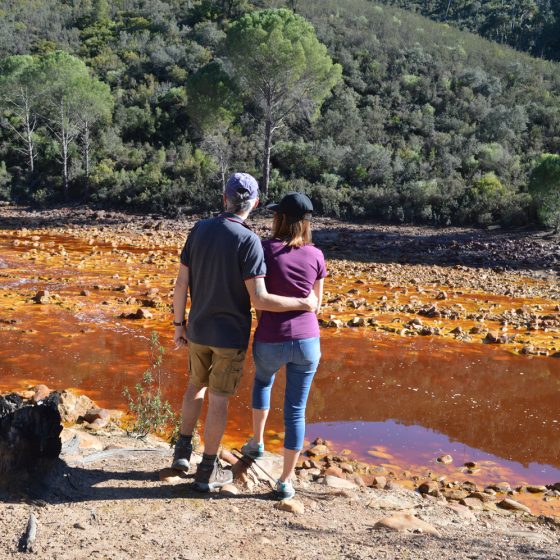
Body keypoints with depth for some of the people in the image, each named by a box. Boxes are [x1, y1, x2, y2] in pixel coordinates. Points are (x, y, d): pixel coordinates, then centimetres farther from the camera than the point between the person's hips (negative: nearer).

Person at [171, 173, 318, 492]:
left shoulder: (200, 230, -4)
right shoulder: (248, 241, -20)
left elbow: (181, 283, -1)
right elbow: (259, 300, -24)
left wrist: (178, 325, 11)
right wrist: (303, 303, -10)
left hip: (199, 329, 5)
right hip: (231, 334, -5)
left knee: (197, 385, 27)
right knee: (219, 399, 7)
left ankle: (183, 451, 29)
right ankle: (208, 471, 19)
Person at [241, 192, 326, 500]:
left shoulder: (264, 249, -10)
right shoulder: (316, 255, -1)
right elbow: (316, 303, 9)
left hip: (270, 342, -1)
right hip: (306, 341, 1)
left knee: (263, 379, 33)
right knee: (295, 410, 10)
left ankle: (256, 441, 42)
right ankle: (285, 481, 16)